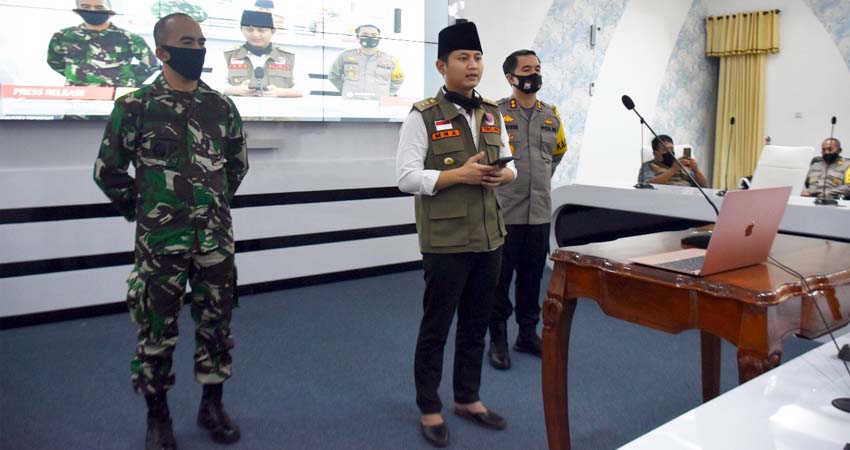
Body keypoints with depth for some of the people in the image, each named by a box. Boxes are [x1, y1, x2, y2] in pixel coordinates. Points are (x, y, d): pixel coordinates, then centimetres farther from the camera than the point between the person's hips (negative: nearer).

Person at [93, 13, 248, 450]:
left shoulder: (221, 106, 5)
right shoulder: (135, 106, -7)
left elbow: (238, 162, 18)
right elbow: (108, 170, 1)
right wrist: (142, 211, 5)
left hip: (215, 238, 4)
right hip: (161, 241, -3)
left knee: (216, 322, 11)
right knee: (157, 329, 7)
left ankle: (212, 405, 28)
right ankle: (157, 415, 25)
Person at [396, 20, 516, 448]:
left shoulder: (493, 114, 11)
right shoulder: (423, 116, -8)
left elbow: (510, 164, 18)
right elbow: (407, 178, -13)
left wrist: (502, 174, -6)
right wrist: (461, 175, -20)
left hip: (489, 237, 6)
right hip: (445, 241, -6)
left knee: (476, 325, 17)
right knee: (436, 327, 6)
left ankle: (467, 398, 34)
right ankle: (429, 409, 23)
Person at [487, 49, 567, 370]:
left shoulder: (551, 115, 11)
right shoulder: (495, 113, -6)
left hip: (540, 212, 5)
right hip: (504, 212, -5)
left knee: (532, 277, 13)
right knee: (500, 278, 3)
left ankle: (528, 334, 28)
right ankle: (498, 339, 16)